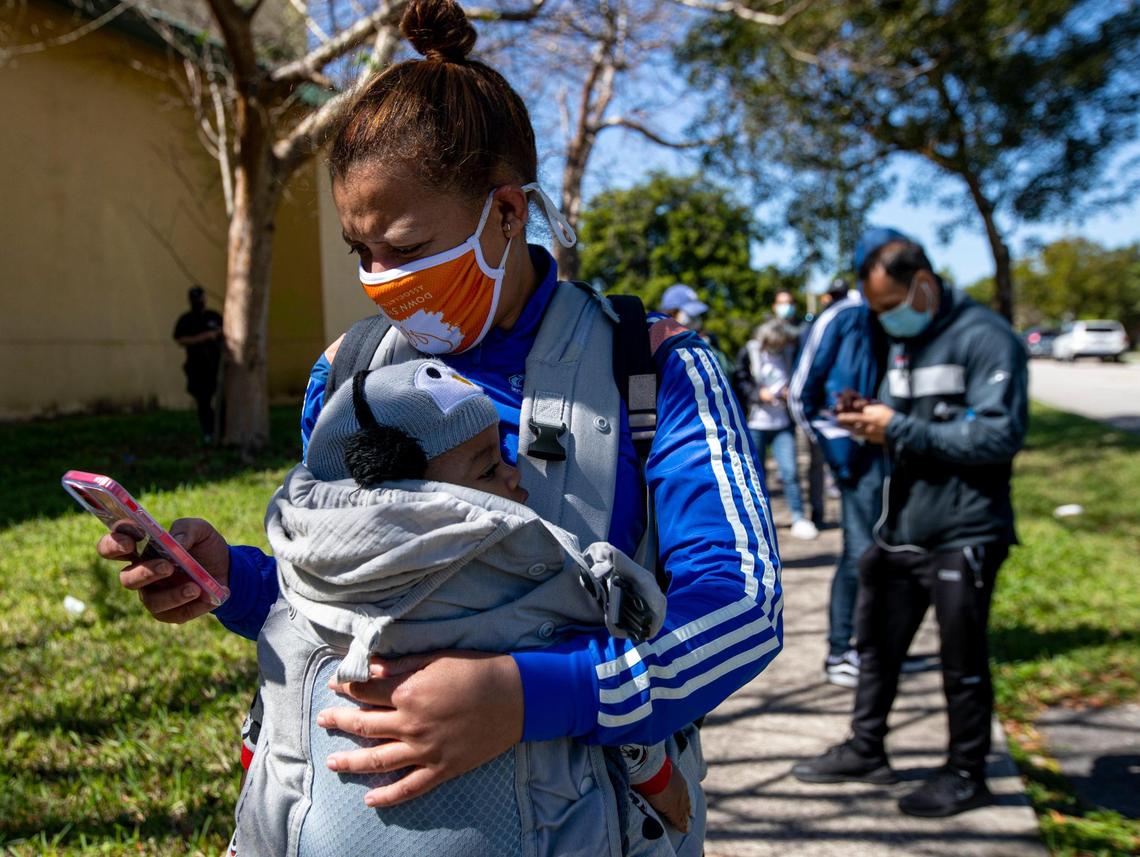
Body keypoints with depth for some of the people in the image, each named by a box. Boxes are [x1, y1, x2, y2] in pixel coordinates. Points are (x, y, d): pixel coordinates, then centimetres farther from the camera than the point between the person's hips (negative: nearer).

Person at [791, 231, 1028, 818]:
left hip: (961, 536, -8)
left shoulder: (984, 338, -15)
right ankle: (865, 750, 34)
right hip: (899, 529, 8)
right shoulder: (903, 341, 12)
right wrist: (872, 421, -3)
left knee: (962, 661, 8)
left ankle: (966, 774, 27)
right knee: (876, 643, 17)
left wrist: (900, 429, -21)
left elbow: (1000, 435, -23)